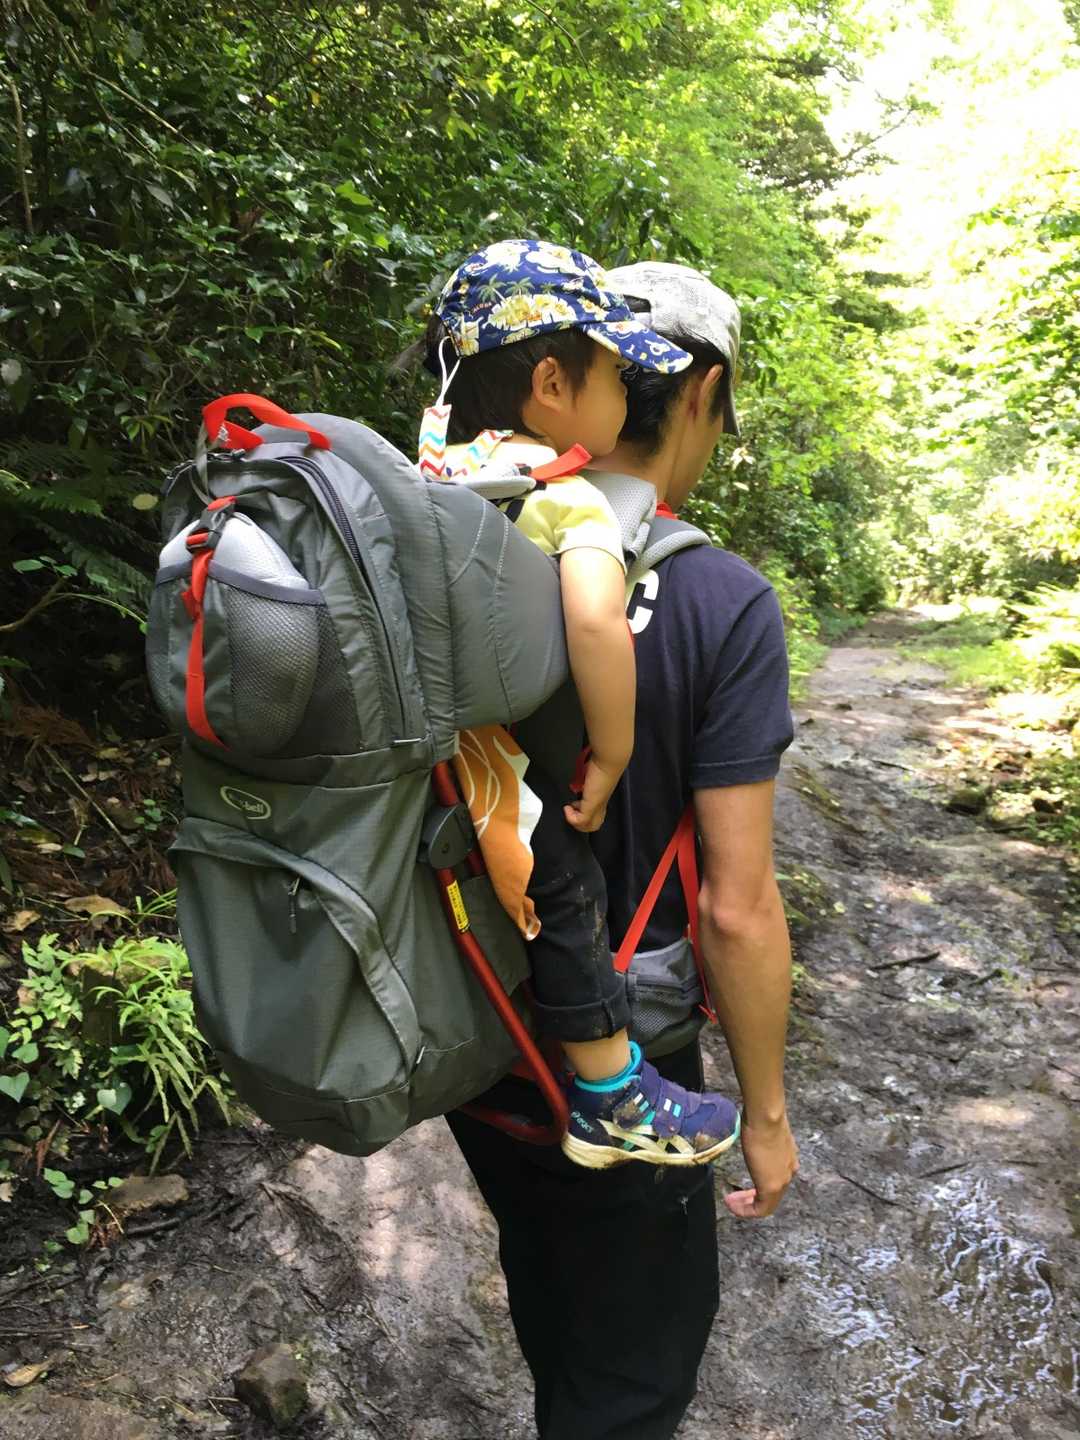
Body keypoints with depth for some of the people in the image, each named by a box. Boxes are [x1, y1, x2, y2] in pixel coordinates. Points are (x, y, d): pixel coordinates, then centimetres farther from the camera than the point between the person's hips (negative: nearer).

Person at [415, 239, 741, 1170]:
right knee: (565, 896, 9)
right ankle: (614, 1105, 28)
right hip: (502, 783, -8)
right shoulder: (570, 498, -17)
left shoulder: (431, 469, 5)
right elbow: (596, 620, -33)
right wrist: (612, 757, -20)